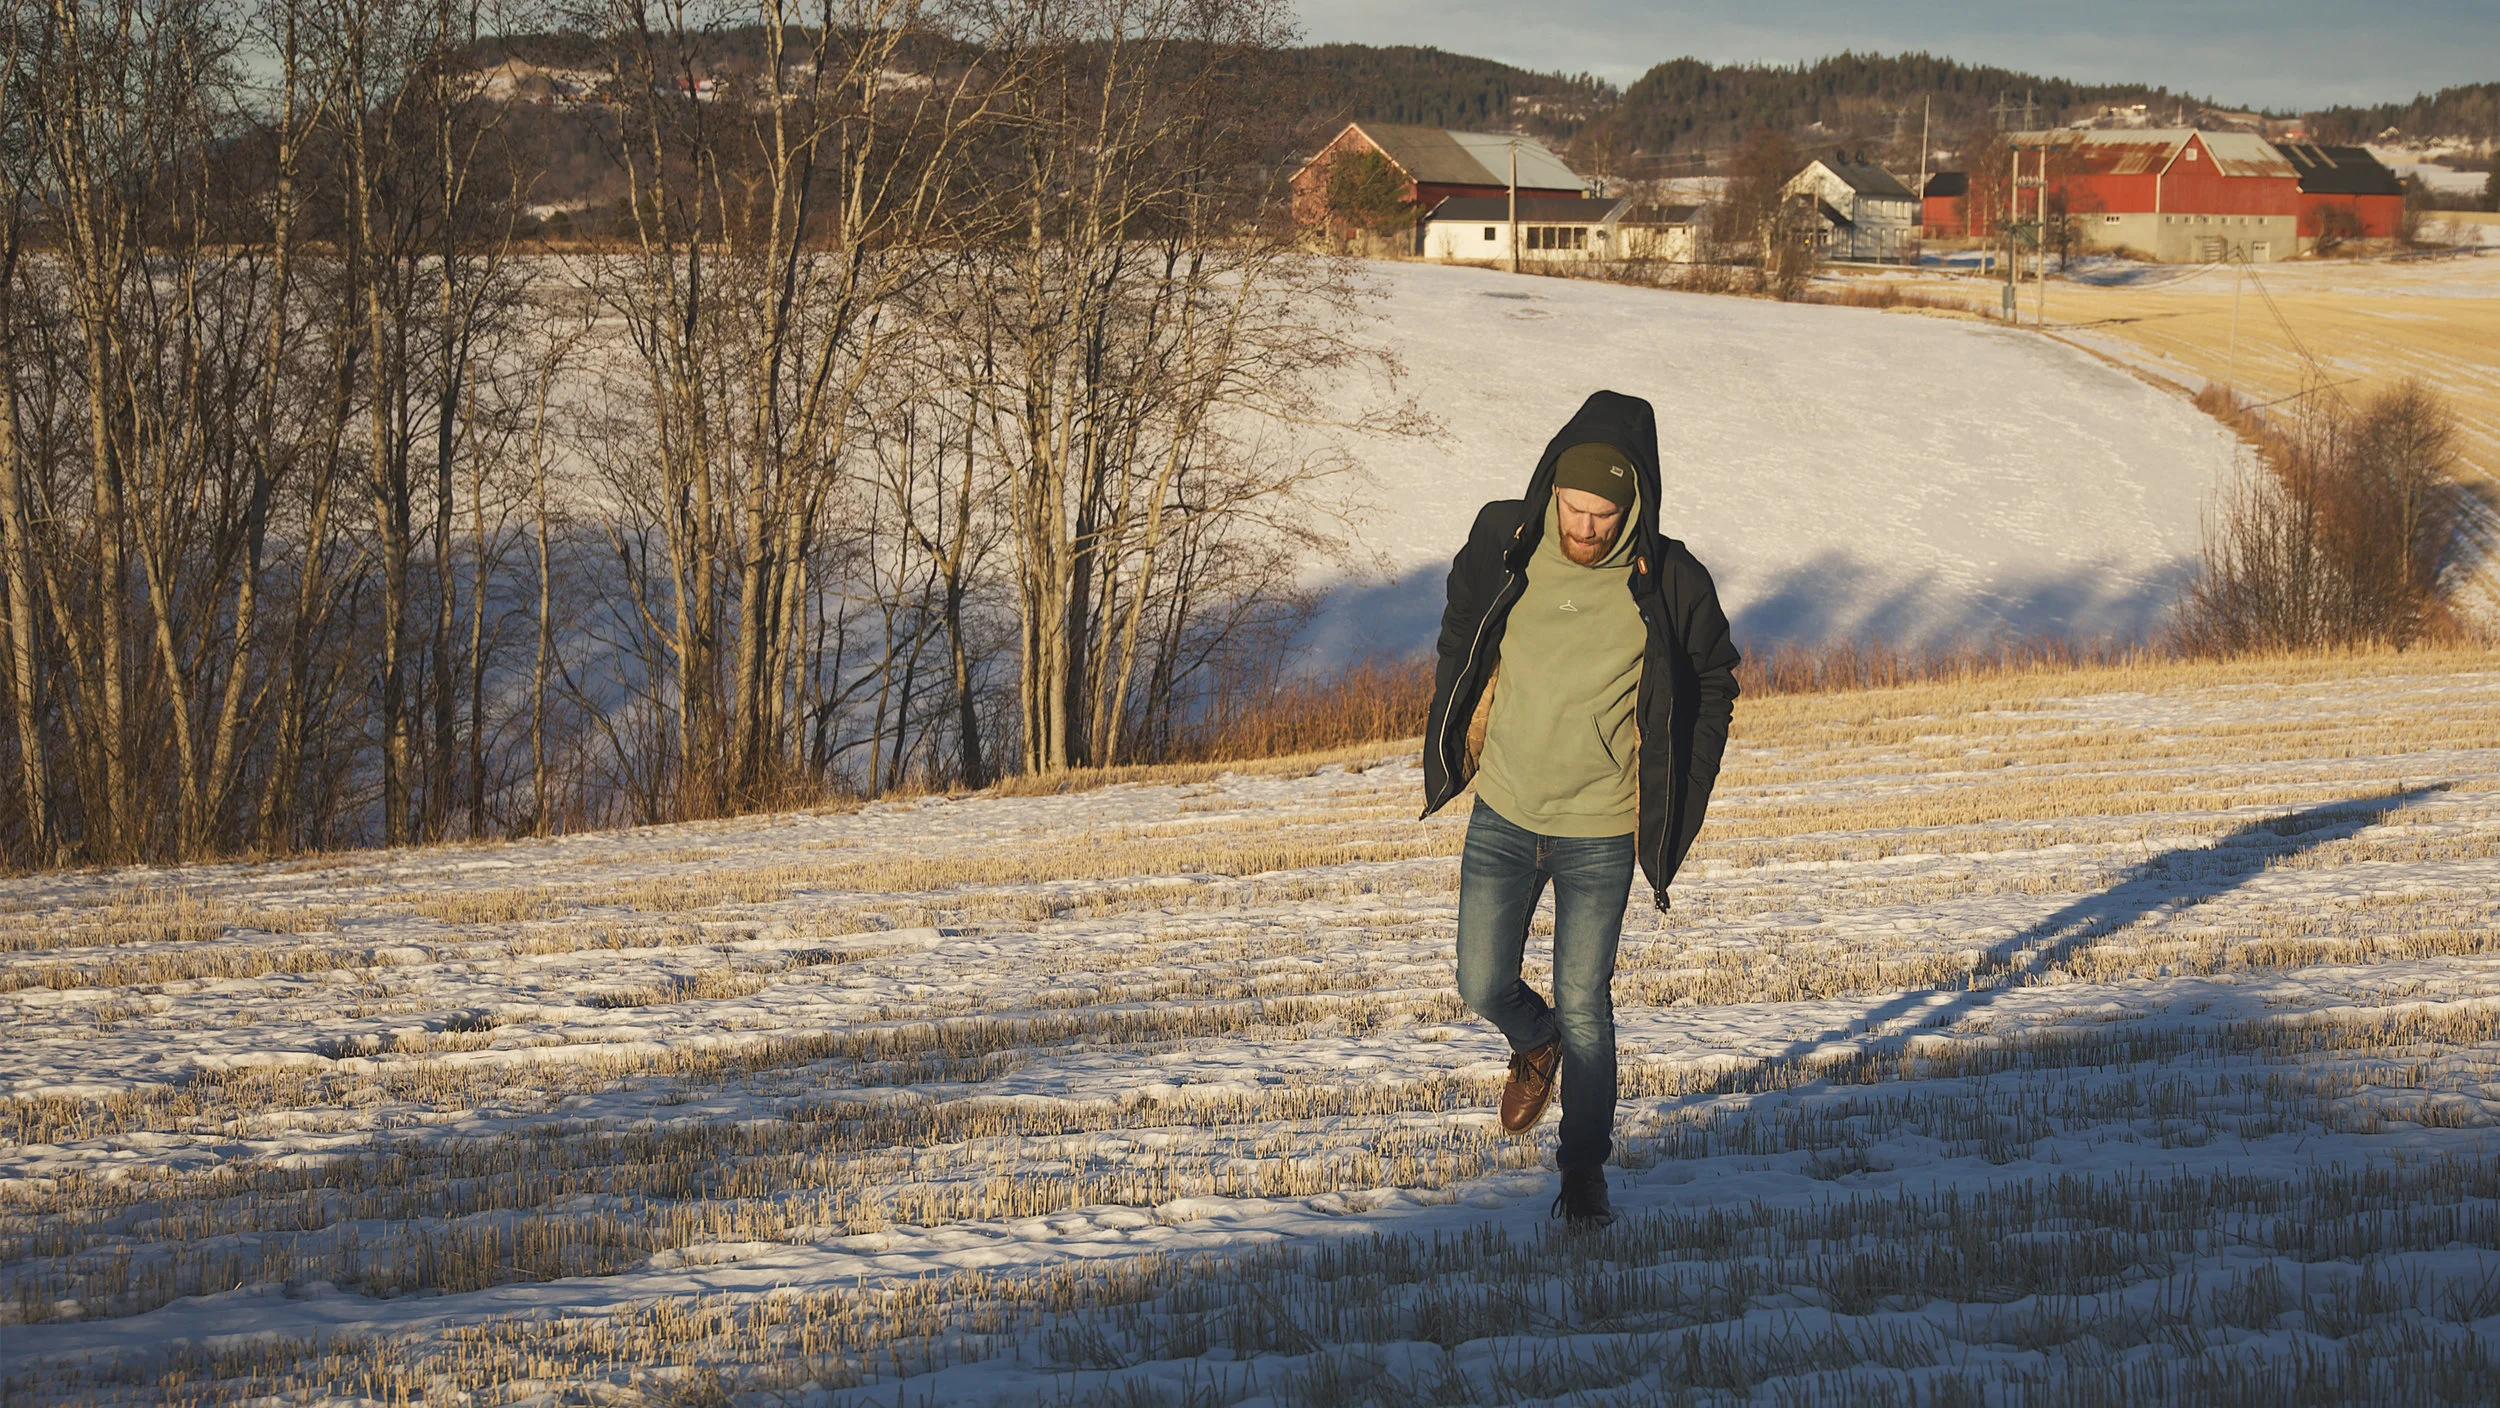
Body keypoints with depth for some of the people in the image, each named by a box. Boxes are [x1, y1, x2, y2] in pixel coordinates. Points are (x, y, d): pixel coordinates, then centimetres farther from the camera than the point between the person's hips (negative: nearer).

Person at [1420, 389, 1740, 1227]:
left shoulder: (1669, 585, -15)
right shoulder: (1503, 546, -10)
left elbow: (1714, 686, 1)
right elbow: (1461, 638, 10)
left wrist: (1680, 803, -1)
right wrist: (1450, 748, 9)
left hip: (1600, 831, -2)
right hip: (1503, 815, 3)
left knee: (1583, 1008, 1)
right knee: (1483, 986, 7)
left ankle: (1585, 1172, 19)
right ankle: (1535, 1044, 42)